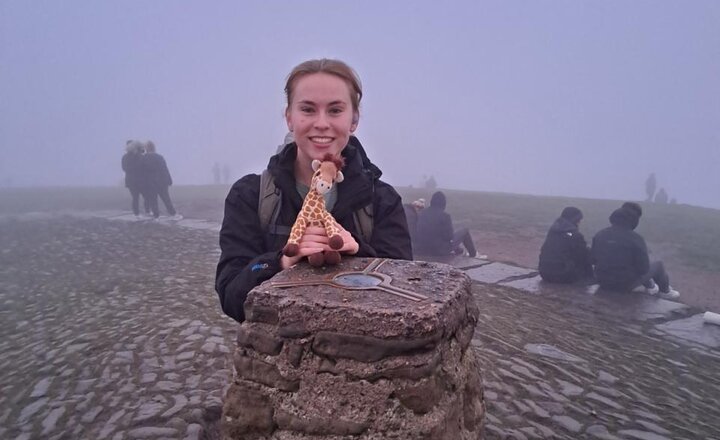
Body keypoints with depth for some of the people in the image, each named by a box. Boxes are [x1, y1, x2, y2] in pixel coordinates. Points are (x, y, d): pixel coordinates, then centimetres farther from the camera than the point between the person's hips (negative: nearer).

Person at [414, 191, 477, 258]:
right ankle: (473, 254, 32)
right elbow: (449, 237, -16)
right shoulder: (445, 216, -18)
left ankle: (458, 250, 51)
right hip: (441, 251, -6)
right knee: (464, 230, 14)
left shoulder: (421, 213, -3)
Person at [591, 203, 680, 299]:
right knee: (658, 265, 21)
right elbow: (644, 268, -15)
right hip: (627, 284, -4)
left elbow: (593, 259, 2)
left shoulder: (599, 235, -9)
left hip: (603, 282, 5)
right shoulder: (636, 239, -21)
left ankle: (649, 286, 51)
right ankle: (665, 291, 46)